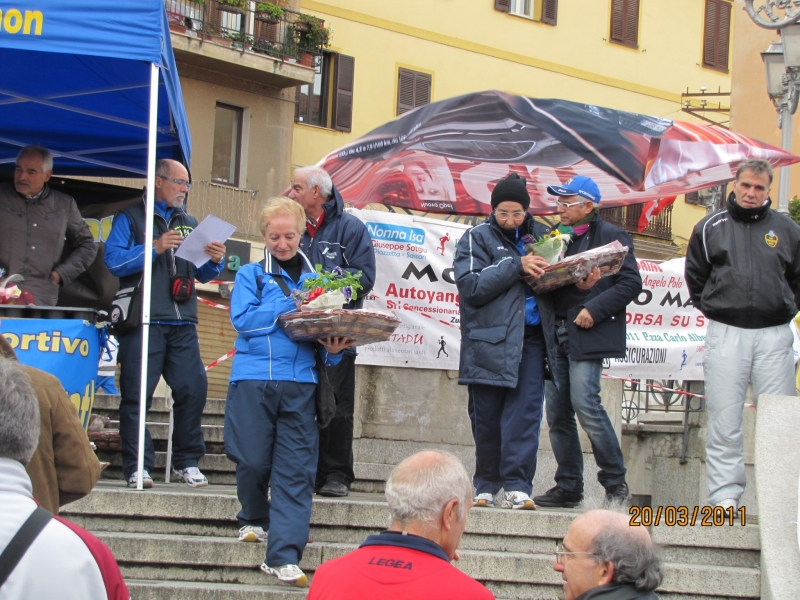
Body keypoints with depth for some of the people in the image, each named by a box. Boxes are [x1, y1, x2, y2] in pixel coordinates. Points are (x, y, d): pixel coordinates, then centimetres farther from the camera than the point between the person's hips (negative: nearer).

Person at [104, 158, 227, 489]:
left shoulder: (190, 224, 22)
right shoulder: (130, 218, 7)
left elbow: (201, 274, 20)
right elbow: (114, 260, -7)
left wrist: (214, 261, -2)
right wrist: (154, 248, -15)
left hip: (183, 323, 5)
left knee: (193, 389, -2)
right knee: (137, 394, -6)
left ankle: (187, 461, 10)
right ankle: (137, 467, -2)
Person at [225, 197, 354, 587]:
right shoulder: (251, 275, 8)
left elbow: (327, 327, 13)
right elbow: (242, 319, -6)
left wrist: (333, 349, -9)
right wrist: (288, 309, -14)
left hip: (299, 383, 1)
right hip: (253, 379, -1)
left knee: (296, 468, -6)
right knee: (253, 460, 0)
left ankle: (283, 556, -9)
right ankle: (254, 519, 31)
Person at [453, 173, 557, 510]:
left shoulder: (541, 236, 14)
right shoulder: (477, 238, 3)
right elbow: (471, 285, -11)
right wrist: (517, 265, -16)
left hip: (531, 338, 2)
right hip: (490, 340, -2)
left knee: (525, 412, -6)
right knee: (486, 417, 3)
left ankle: (517, 486, -7)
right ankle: (486, 486, 15)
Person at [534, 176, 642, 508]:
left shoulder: (611, 236, 0)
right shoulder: (556, 235, 20)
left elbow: (631, 283, -8)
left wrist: (595, 310, -16)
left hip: (586, 333, -7)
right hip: (555, 332, 7)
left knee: (584, 403, -14)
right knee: (557, 412, 4)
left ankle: (615, 481, -1)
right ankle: (568, 486, 12)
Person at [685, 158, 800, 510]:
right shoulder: (711, 228, 7)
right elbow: (694, 277, 15)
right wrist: (713, 310, 7)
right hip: (725, 333, 0)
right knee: (724, 419, -2)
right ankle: (725, 494, 2)